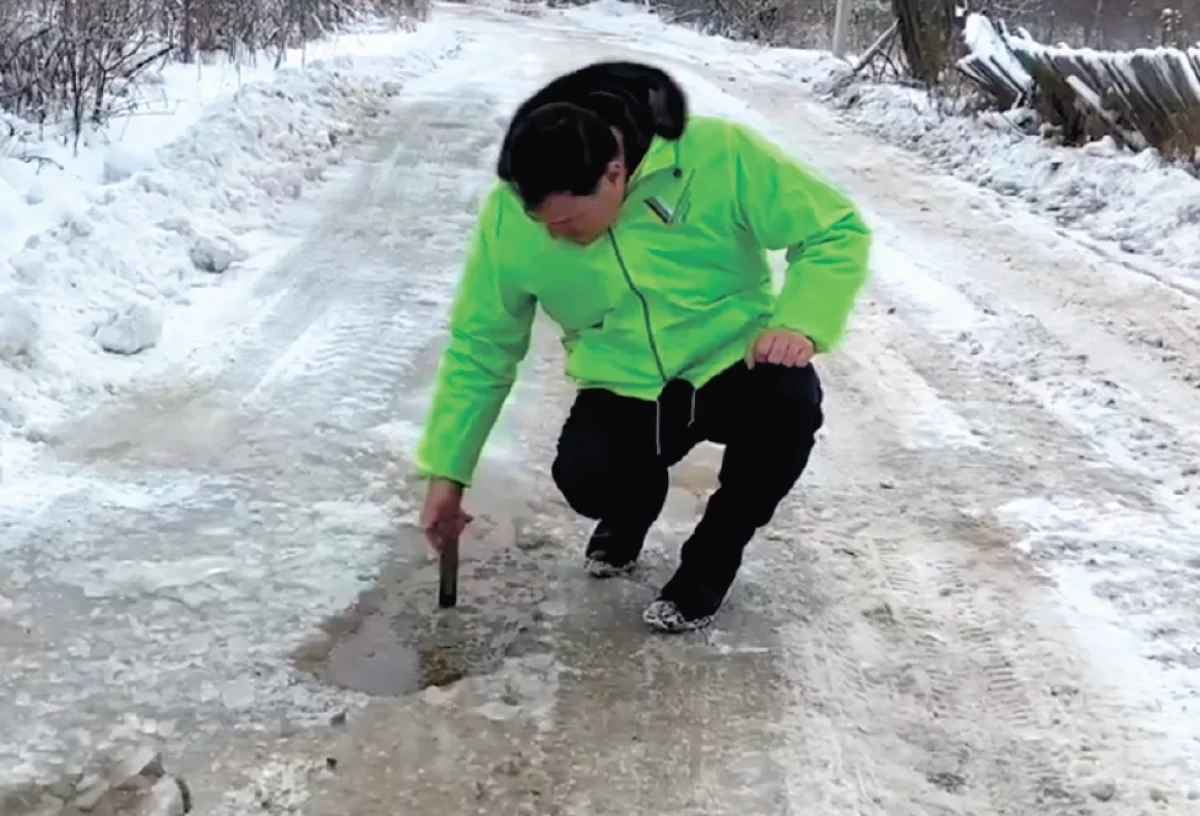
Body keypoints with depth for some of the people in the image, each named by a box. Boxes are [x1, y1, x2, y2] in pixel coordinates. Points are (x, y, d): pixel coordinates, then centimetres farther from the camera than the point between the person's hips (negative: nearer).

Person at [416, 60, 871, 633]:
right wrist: (447, 469, -3)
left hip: (734, 363, -1)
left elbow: (837, 231, -14)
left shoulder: (722, 156, -25)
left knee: (790, 404, -34)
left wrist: (800, 323, -32)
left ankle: (712, 557, -4)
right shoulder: (511, 214, -17)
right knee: (585, 477, -29)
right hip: (626, 389, 1)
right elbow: (479, 345, -4)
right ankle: (633, 506, 12)